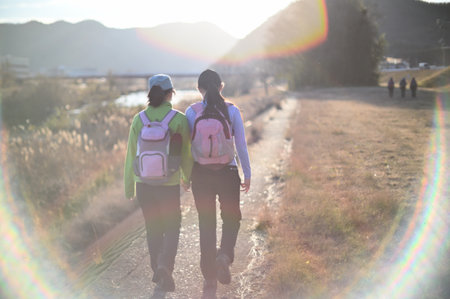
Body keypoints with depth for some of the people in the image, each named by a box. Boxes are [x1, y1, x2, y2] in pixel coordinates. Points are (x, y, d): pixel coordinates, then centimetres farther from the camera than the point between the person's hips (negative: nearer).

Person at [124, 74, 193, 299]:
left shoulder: (138, 119, -3)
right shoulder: (179, 119, -10)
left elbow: (132, 155, -1)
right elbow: (186, 154, -3)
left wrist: (129, 186, 10)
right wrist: (188, 177, 16)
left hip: (144, 183, 3)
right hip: (169, 184, -3)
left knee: (153, 229, 21)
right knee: (172, 229, 14)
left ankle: (159, 273, 32)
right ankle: (164, 266, -11)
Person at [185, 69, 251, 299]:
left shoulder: (191, 111, -3)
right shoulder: (232, 110, -5)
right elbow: (241, 144, -3)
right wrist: (247, 173, 7)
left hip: (200, 173, 1)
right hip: (227, 172, -1)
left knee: (206, 223, 11)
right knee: (231, 218, 20)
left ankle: (210, 279, 14)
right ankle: (224, 256, -7)